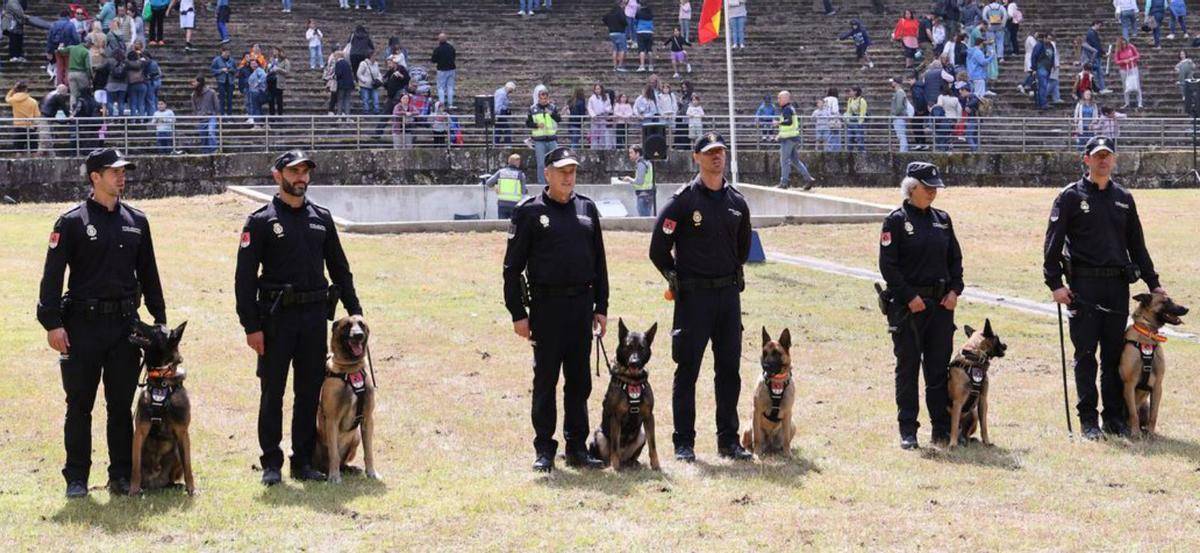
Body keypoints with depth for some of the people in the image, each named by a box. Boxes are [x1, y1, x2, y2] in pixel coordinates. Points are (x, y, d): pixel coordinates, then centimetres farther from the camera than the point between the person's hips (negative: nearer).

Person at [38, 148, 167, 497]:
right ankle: (76, 478, 10)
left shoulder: (136, 221, 10)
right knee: (79, 406, 3)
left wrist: (160, 320, 13)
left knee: (121, 405, 8)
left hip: (125, 324, 4)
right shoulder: (72, 223, -4)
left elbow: (148, 274, 16)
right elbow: (52, 275, -6)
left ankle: (121, 476, 15)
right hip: (83, 325, -4)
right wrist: (52, 323, -14)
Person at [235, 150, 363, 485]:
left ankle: (303, 462, 16)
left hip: (314, 316, 4)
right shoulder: (261, 221, -3)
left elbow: (339, 268, 17)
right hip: (276, 317, -4)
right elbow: (245, 277, -6)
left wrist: (354, 311, 10)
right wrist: (251, 325, -11)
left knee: (310, 392, 8)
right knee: (273, 392, 2)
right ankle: (271, 463, 10)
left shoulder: (322, 219, 11)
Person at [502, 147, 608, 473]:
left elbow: (599, 262, 15)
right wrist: (518, 313, -8)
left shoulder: (587, 209, 11)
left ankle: (577, 448, 16)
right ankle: (544, 450, 8)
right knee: (545, 380, 1)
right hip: (546, 306, -4)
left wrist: (601, 307, 10)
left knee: (579, 381, 8)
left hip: (582, 304, 4)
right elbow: (513, 266, -3)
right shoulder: (530, 212, -2)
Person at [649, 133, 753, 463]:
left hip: (729, 293, 5)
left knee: (729, 370, 8)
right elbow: (658, 250, -5)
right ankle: (684, 443, 5)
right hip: (693, 296, -5)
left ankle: (728, 440, 16)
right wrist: (677, 279, 1)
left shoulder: (737, 202, 9)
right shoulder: (683, 201, -7)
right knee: (688, 369, -1)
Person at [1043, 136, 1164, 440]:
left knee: (1115, 353, 6)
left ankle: (1114, 416, 13)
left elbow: (1137, 244, 20)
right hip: (1084, 285, -4)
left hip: (1118, 284, 4)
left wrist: (1152, 283, 17)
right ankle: (1088, 419, 4)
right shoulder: (1071, 196, 1)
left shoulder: (1124, 198, 14)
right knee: (1085, 353, -1)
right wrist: (1055, 283, -12)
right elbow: (1053, 242, -3)